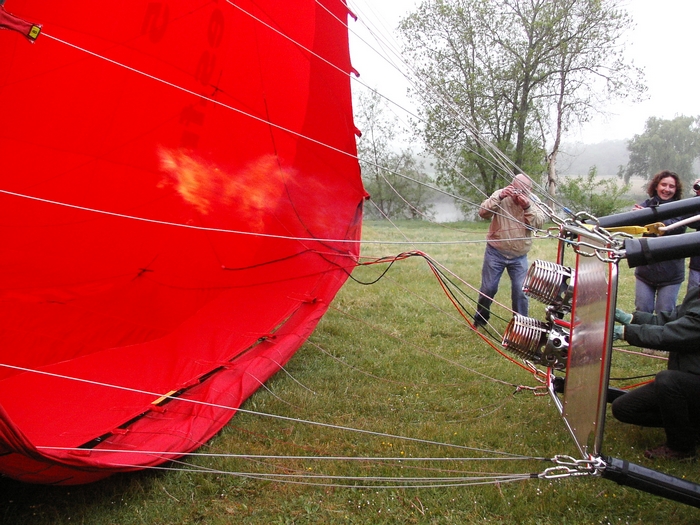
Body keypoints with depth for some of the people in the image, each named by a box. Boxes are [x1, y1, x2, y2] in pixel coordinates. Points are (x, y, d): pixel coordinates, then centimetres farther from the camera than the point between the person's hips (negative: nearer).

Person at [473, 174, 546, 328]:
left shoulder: (532, 202, -1)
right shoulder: (500, 195, -6)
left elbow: (539, 223, -14)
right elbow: (483, 213, -18)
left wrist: (527, 207, -29)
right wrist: (499, 197, -30)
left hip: (519, 257, 1)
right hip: (495, 253, -1)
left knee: (520, 291, 0)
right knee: (488, 289, 6)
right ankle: (480, 319, 27)